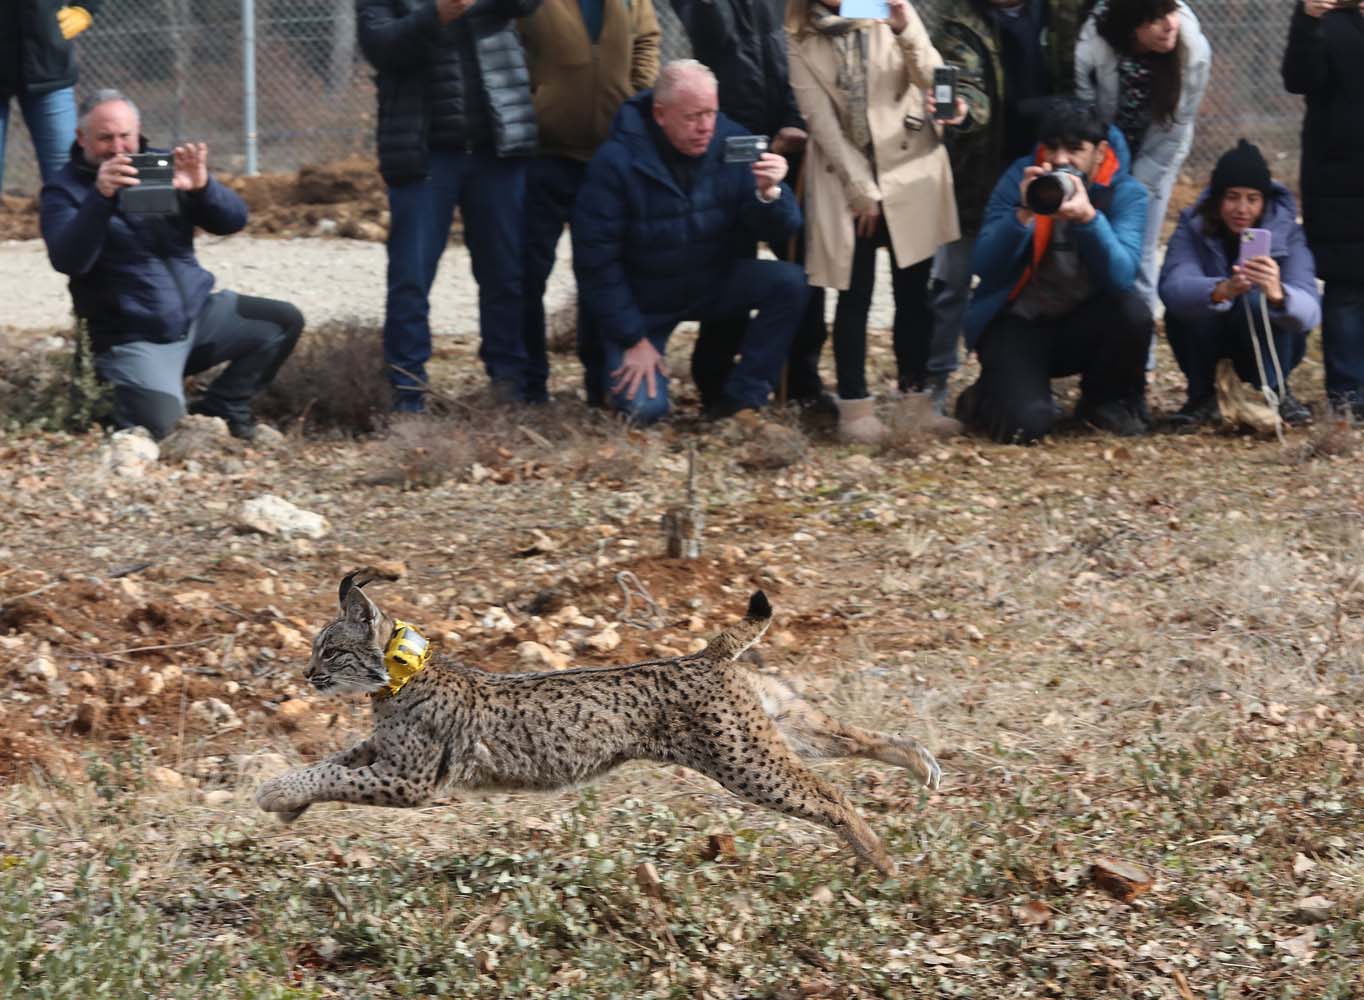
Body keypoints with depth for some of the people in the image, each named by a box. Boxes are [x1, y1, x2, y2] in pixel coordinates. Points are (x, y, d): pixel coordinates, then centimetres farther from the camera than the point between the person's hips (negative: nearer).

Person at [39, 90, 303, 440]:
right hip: (135, 339, -5)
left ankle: (220, 410, 7)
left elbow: (233, 220, -2)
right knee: (157, 422, -26)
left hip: (198, 313, 5)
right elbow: (67, 260, -24)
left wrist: (202, 187, -25)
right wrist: (101, 198, -38)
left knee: (285, 322, -7)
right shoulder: (65, 191, -5)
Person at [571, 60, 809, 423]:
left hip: (714, 283, 3)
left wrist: (769, 193, -36)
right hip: (644, 300, -3)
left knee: (789, 282, -22)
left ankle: (741, 399, -11)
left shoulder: (732, 144, -14)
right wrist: (633, 340, -15)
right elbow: (595, 260, -16)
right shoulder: (617, 161, -22)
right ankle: (615, 365, 17)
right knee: (645, 410, -19)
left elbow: (781, 229, -12)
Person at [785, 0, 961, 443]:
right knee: (854, 294, -4)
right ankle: (855, 405, -1)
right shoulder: (801, 40, -1)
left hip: (911, 169, 1)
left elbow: (933, 79, -10)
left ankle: (916, 395, 10)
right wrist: (862, 188, -10)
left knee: (913, 290, 3)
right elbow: (820, 119, -6)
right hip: (845, 178, -1)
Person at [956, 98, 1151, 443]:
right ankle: (986, 397, 12)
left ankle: (1105, 402, 2)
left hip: (1081, 327, 2)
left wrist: (1088, 217, -38)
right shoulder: (1020, 179, -8)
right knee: (1026, 424, -28)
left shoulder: (1126, 194, -8)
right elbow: (984, 267, -15)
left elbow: (1120, 278, -24)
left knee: (1132, 310, -30)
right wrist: (1023, 213, -30)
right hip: (1018, 323, -2)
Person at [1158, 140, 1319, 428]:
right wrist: (1221, 291, -59)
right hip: (1209, 344, 1)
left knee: (1258, 302, -32)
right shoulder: (1193, 227, -17)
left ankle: (1275, 393, -9)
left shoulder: (1286, 233, -19)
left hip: (1269, 344, -1)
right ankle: (1204, 395, -6)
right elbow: (1172, 287, -37)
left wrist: (1277, 295, -59)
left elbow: (1309, 311, -35)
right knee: (1182, 306, -29)